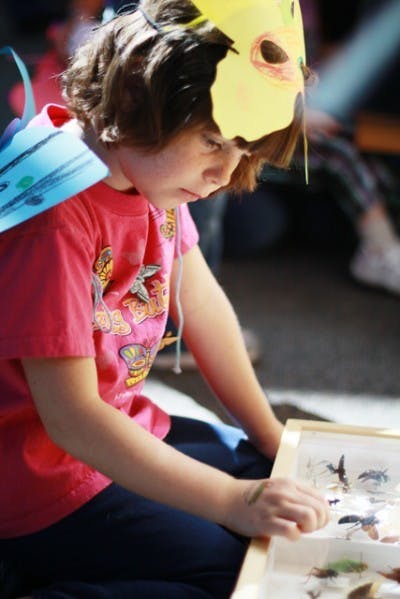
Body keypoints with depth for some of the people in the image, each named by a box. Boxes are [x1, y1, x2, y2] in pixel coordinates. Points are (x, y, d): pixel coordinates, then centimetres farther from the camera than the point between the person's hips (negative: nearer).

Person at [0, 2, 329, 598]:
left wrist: (273, 439, 10)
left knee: (303, 507, 13)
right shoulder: (55, 212, -29)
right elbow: (71, 418, -28)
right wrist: (233, 501, -28)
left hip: (124, 432, 9)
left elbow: (201, 304, 8)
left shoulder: (151, 166, -3)